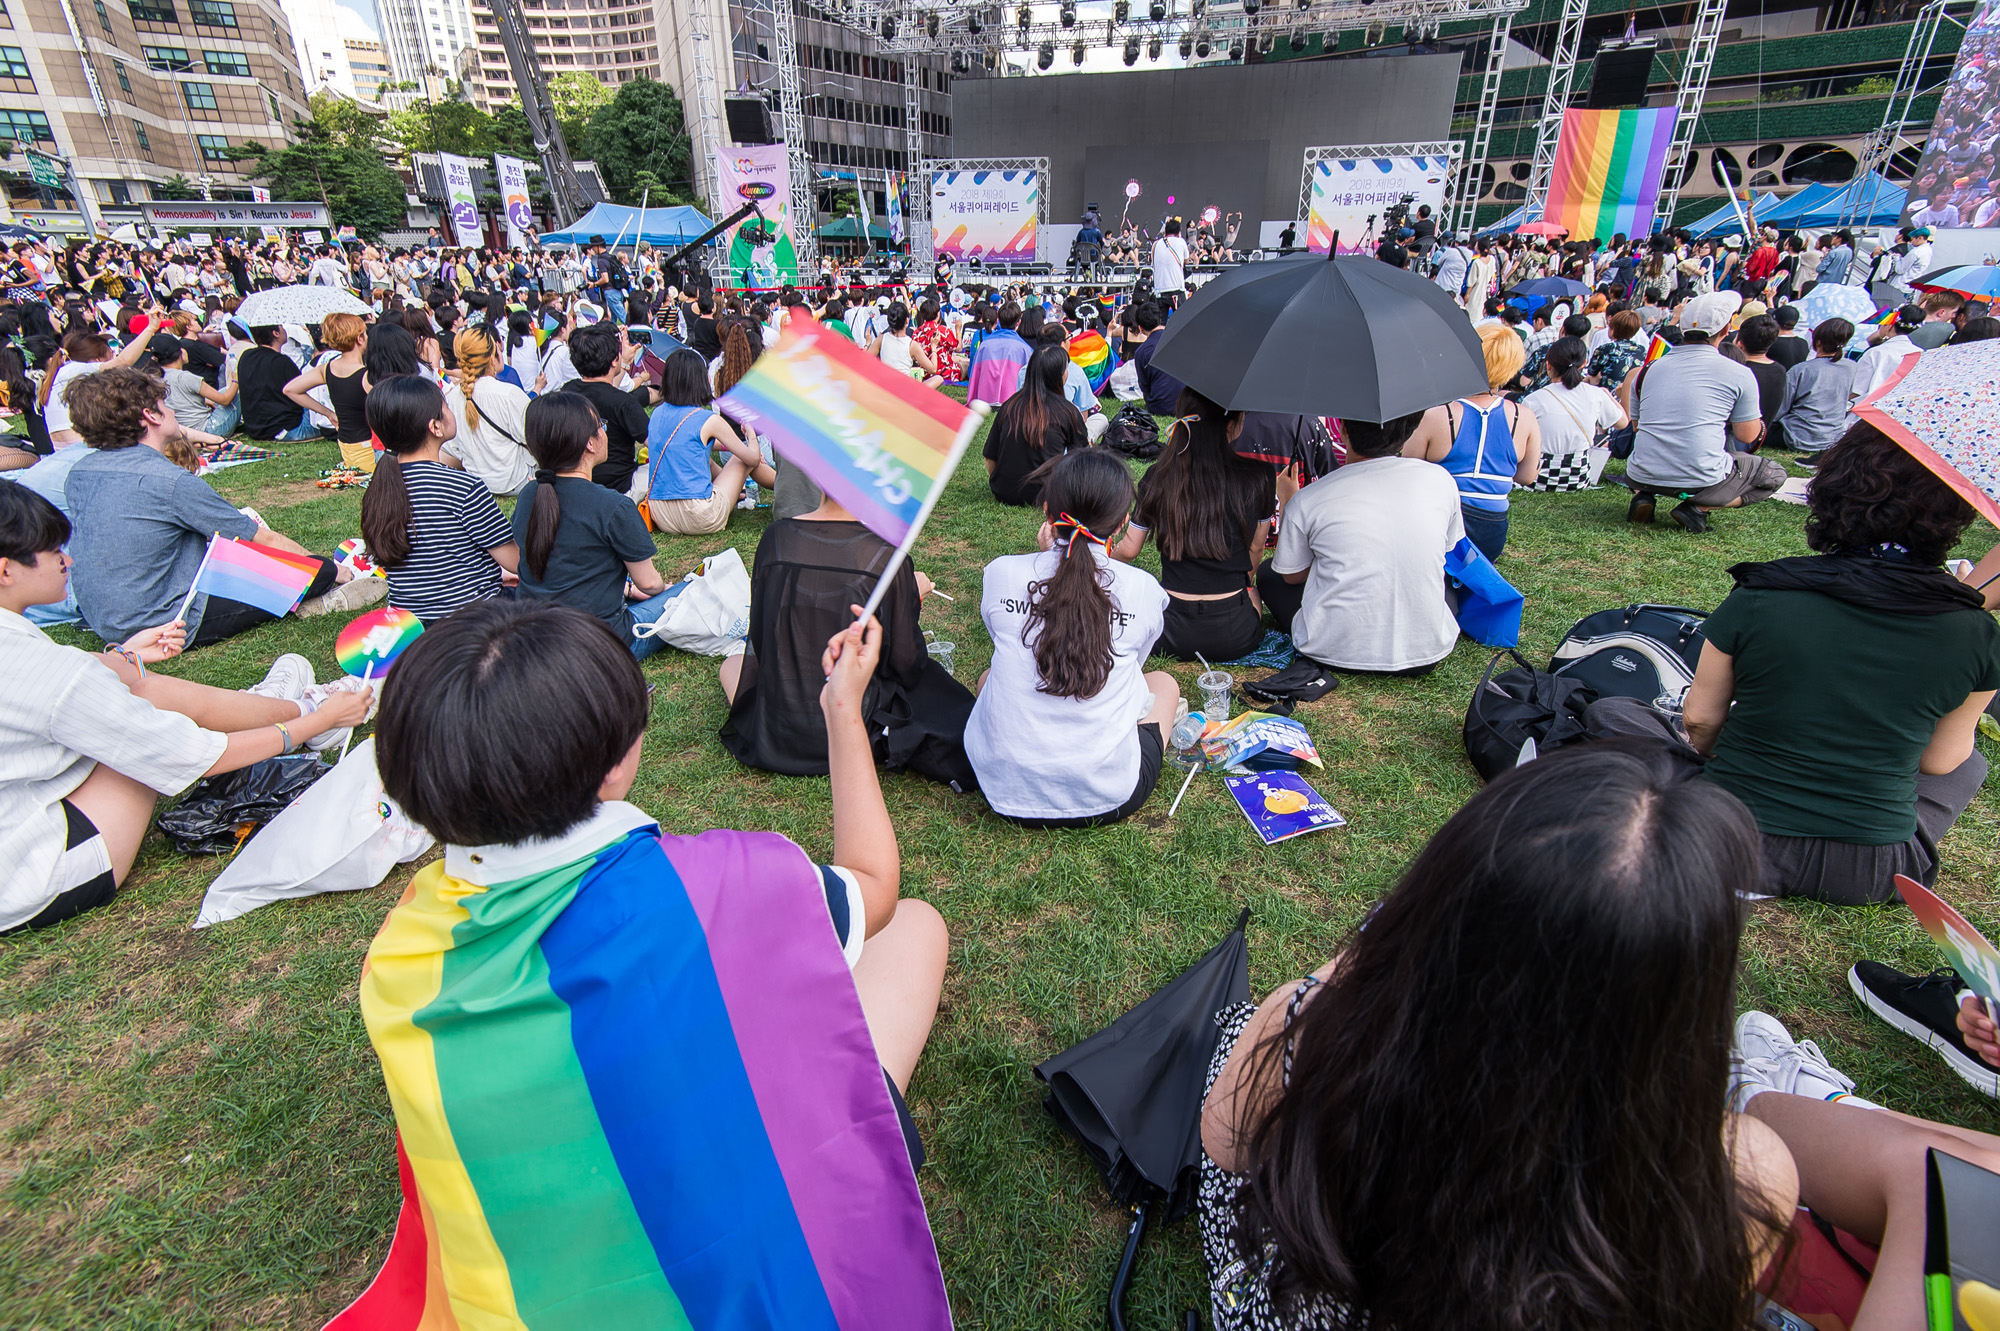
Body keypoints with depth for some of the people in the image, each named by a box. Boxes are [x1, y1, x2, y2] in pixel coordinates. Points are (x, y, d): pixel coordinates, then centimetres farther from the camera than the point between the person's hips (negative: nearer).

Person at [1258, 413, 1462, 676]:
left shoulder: (1305, 501, -12)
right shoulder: (1440, 480, -4)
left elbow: (1292, 575, 5)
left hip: (1334, 653, -3)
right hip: (1425, 655, 3)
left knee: (1268, 572, 21)